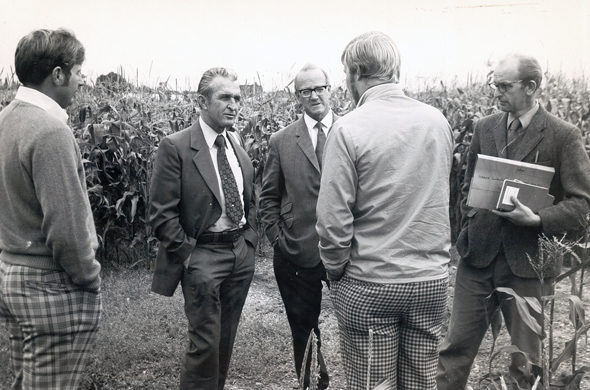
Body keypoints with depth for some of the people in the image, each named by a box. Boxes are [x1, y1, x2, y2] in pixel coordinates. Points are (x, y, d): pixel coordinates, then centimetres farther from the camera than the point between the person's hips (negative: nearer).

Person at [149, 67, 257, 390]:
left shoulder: (238, 145, 8)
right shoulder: (175, 147, -11)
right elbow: (161, 214, -12)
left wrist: (250, 237, 10)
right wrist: (187, 253, -12)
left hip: (241, 252, 6)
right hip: (203, 254, -6)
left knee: (226, 339, 14)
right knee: (205, 342, -3)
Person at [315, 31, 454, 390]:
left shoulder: (349, 129, -14)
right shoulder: (438, 121, 1)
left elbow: (334, 219, -14)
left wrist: (335, 271, 2)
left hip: (369, 284, -4)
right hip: (433, 280, 5)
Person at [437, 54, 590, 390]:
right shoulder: (485, 128, 8)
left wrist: (537, 219, -21)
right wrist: (472, 215, 2)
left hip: (528, 260, -3)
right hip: (479, 254, 4)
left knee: (526, 356, 12)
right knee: (457, 345, 8)